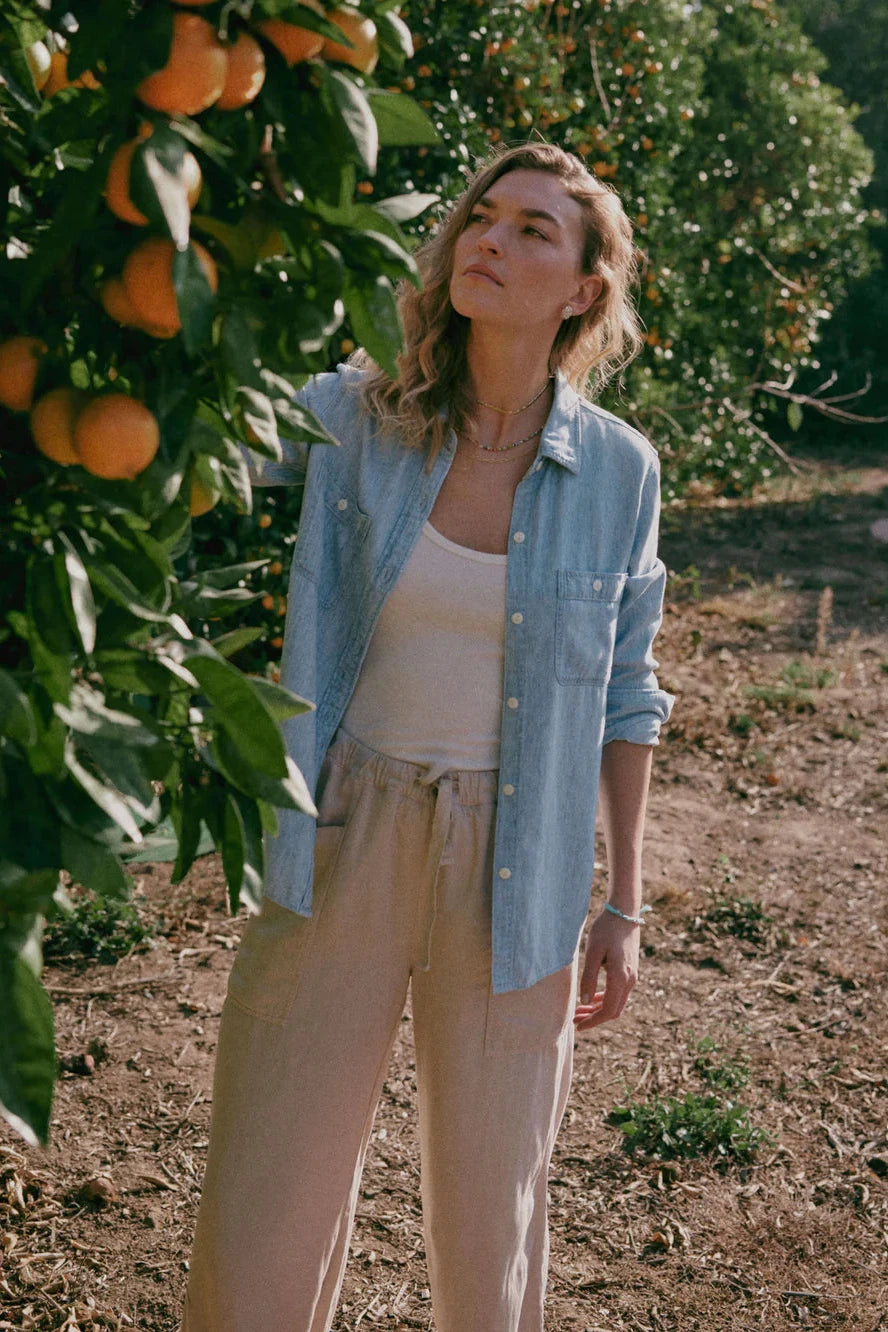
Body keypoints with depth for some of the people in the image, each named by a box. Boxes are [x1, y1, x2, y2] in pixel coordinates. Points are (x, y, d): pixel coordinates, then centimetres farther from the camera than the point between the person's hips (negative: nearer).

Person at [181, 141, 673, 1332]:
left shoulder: (617, 470, -4)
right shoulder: (352, 418, -5)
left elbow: (623, 696, 4)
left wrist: (623, 907, 6)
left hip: (515, 871, 0)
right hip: (344, 845, 0)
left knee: (491, 1213, 13)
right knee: (263, 1210, 8)